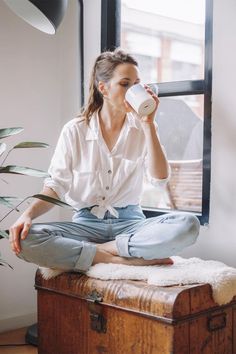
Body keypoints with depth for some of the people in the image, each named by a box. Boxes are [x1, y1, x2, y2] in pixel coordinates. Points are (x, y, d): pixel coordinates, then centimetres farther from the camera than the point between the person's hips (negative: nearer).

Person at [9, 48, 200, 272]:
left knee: (188, 224, -28)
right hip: (86, 223, 0)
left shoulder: (142, 128, 3)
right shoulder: (74, 130, -1)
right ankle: (125, 259, -25)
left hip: (130, 222, 1)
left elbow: (159, 179, -9)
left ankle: (105, 249, -20)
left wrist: (149, 124, -14)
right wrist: (28, 214, -19)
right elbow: (56, 186, -1)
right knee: (26, 240, -30)